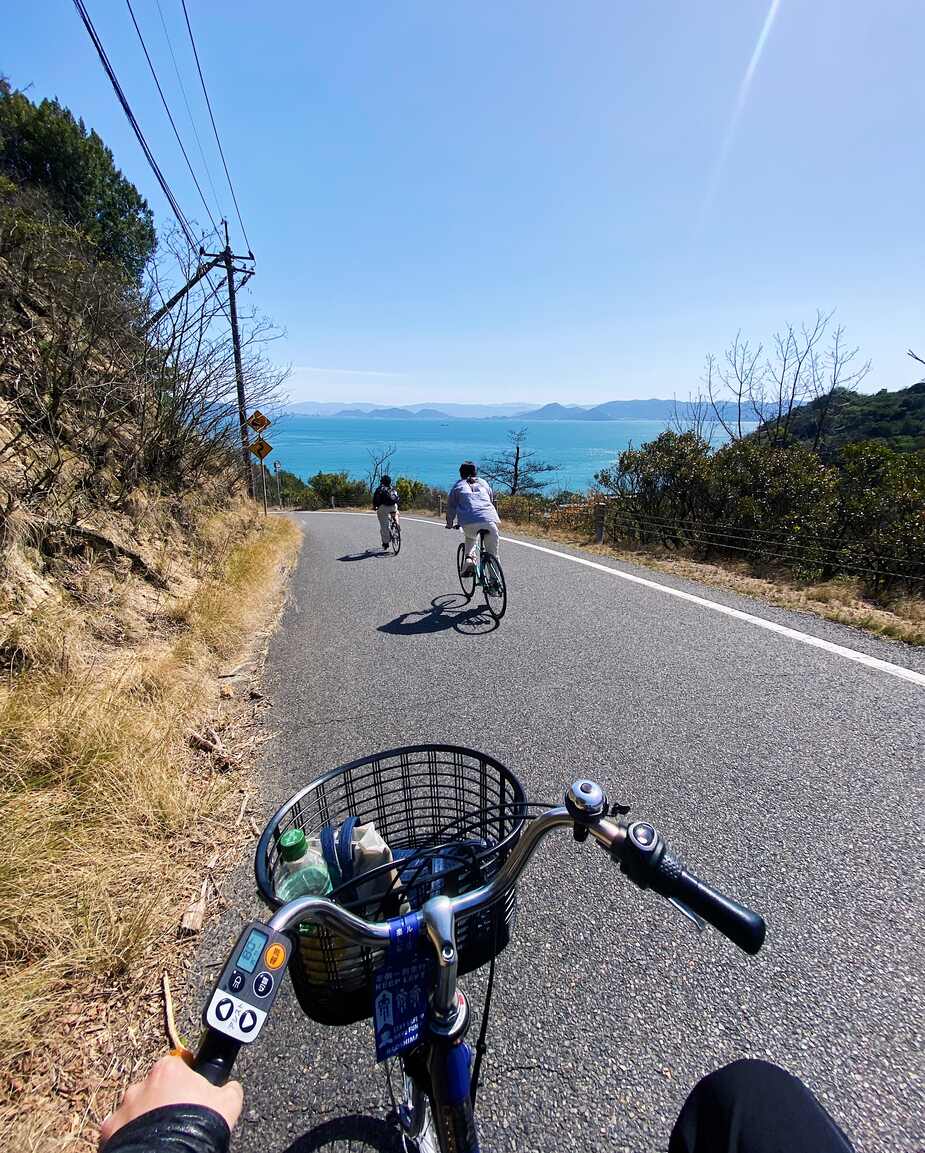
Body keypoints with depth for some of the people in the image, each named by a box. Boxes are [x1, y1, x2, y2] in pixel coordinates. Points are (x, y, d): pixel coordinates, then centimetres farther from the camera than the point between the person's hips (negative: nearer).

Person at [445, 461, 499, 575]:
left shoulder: (458, 485, 21)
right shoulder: (483, 483, 28)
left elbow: (451, 506, 20)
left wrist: (450, 523, 33)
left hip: (469, 522, -1)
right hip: (489, 520, 1)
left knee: (470, 538, 34)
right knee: (493, 554, 11)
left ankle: (469, 559, 14)